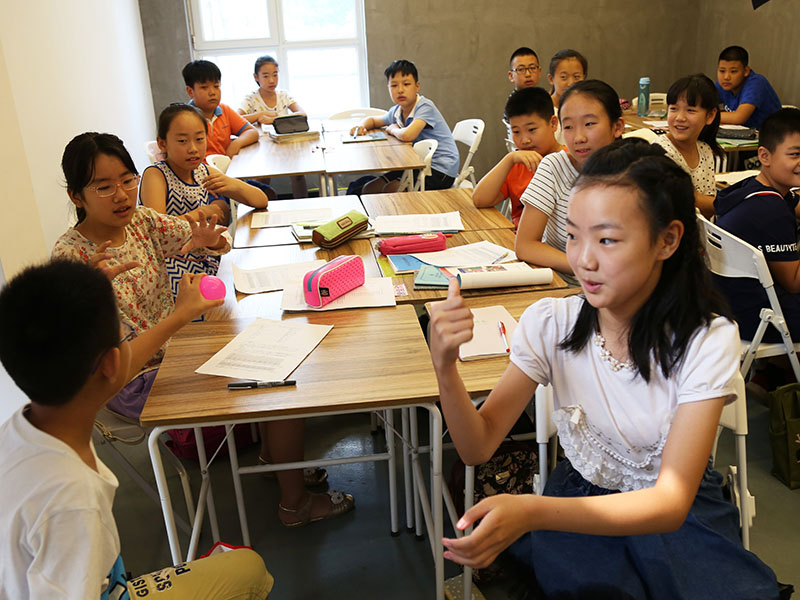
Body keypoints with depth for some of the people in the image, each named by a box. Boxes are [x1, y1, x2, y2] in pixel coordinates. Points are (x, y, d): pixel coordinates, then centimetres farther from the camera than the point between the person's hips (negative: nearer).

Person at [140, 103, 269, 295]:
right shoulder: (155, 175, -8)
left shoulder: (204, 172, 9)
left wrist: (234, 185, -12)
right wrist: (203, 212, -17)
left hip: (209, 267, 7)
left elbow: (262, 201, 8)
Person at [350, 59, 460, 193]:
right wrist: (361, 126, -1)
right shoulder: (396, 111, 4)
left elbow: (407, 135, -37)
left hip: (441, 171, -8)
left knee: (390, 190, -21)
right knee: (369, 189, 3)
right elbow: (372, 120, 24)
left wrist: (393, 129, -13)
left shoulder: (425, 107, -20)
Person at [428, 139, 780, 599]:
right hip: (581, 499, 0)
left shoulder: (707, 340, -19)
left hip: (683, 510, 0)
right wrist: (445, 366, -32)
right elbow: (478, 446, -12)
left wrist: (531, 511, -39)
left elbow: (671, 502, -24)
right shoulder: (550, 323, -12)